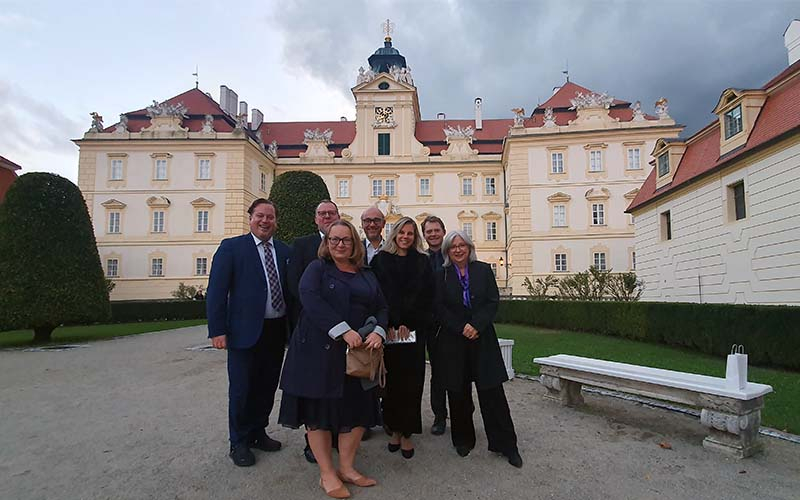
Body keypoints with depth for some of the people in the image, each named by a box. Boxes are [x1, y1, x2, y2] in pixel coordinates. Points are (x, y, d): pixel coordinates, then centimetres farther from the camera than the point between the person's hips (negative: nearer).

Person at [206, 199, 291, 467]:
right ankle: (239, 442, 25)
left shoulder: (284, 251, 8)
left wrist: (293, 326, 3)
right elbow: (217, 291, -7)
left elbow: (291, 289, 9)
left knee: (267, 386, 15)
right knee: (241, 389, 7)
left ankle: (258, 432, 34)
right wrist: (217, 330, -13)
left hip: (277, 331, 4)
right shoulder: (231, 247, -4)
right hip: (245, 330, -4)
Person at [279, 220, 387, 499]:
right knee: (319, 409, 2)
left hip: (359, 351, 5)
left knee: (357, 409, 7)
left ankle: (347, 467, 23)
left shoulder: (367, 276, 14)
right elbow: (310, 299, -16)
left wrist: (378, 331, -10)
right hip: (320, 350, -4)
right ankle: (327, 474, 15)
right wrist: (343, 330, -24)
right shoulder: (317, 269, 0)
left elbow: (381, 307, 12)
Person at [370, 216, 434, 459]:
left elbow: (425, 296, 1)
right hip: (387, 328, 0)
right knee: (391, 379, 5)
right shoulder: (381, 259, 6)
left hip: (414, 329, 0)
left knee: (411, 381, 2)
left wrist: (407, 324, -8)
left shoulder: (422, 262, 8)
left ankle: (407, 433, 13)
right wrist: (388, 324, -10)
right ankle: (394, 429, 20)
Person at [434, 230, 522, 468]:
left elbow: (493, 302, -2)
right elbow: (440, 309, -2)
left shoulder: (484, 270, 4)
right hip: (453, 340, 1)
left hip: (482, 338, 0)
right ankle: (463, 440, 24)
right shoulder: (441, 276, 3)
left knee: (492, 392, 0)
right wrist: (461, 328, -13)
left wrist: (476, 326, -14)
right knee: (458, 393, 8)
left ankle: (506, 444, 10)